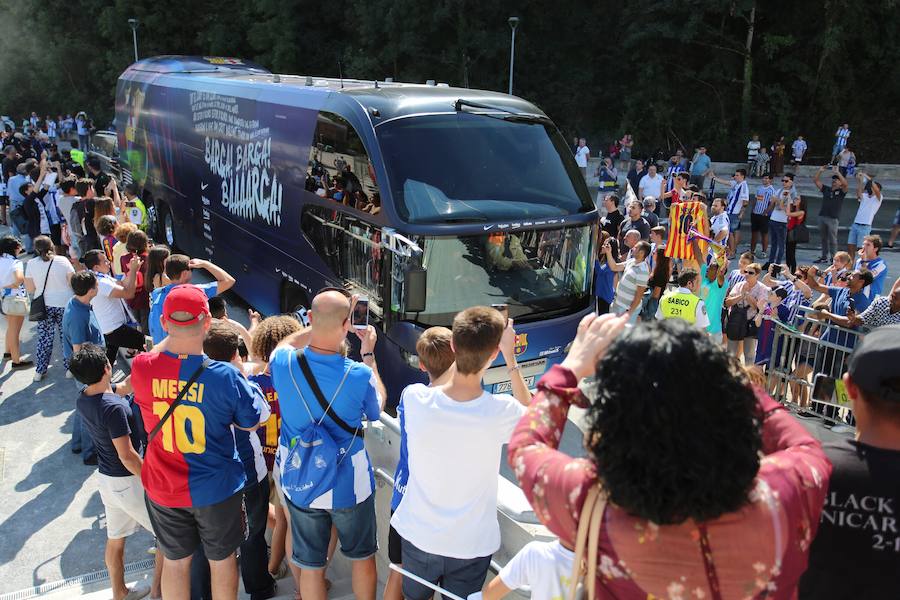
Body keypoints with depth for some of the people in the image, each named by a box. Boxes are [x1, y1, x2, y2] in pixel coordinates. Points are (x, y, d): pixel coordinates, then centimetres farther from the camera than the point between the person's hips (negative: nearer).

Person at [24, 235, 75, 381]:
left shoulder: (31, 264, -4)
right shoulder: (63, 261, -8)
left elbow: (30, 288, -1)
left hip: (44, 305, 1)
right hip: (64, 304, -1)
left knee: (44, 339, 12)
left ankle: (40, 371, 18)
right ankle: (70, 367, 16)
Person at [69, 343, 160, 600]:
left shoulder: (83, 399, -3)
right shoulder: (113, 408, -29)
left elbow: (126, 386, 11)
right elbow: (127, 456, -26)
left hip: (106, 478, 8)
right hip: (129, 480, -8)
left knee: (115, 538, 22)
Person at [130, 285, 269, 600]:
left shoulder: (141, 368, -17)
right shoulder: (225, 376, -26)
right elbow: (252, 422, -9)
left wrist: (171, 336, 8)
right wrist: (251, 378, 2)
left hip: (163, 488, 3)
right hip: (216, 489, -3)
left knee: (175, 561, 22)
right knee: (222, 559, 20)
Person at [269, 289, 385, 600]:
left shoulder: (283, 363, -19)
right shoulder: (361, 376, -26)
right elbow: (376, 410, -2)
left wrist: (323, 323, 7)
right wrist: (369, 355, 3)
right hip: (349, 486, -2)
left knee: (310, 566, 19)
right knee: (362, 556, 24)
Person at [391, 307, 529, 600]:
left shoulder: (414, 398, -23)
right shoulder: (502, 412, -26)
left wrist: (467, 347, 3)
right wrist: (511, 359, -1)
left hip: (417, 536, 1)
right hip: (470, 546, -1)